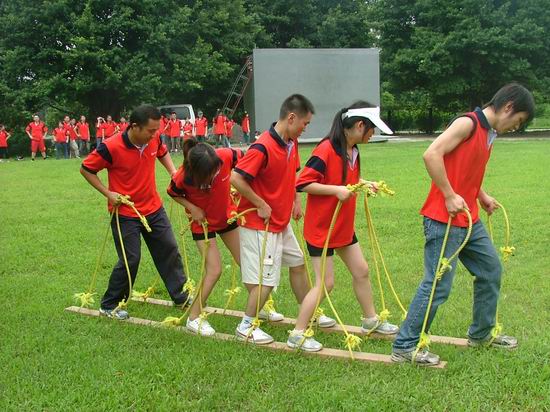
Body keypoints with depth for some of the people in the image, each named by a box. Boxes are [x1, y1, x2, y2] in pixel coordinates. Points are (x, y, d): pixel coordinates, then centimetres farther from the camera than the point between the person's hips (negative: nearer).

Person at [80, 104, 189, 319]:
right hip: (125, 213, -6)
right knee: (130, 259, -2)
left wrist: (173, 172, 1)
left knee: (169, 249, 12)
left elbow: (162, 153, 17)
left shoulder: (154, 139, -8)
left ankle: (181, 295, 28)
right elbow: (86, 169, -10)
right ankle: (109, 305, 17)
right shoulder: (111, 147, -24)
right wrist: (108, 193, -16)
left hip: (153, 208, 6)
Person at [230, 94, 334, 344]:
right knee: (266, 280, -5)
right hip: (259, 223, -9)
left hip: (282, 221, 9)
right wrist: (261, 205, -21)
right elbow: (236, 178, -28)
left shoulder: (292, 143, 3)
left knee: (297, 264, 20)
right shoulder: (263, 147, -25)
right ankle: (246, 326, 13)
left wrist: (296, 201, 9)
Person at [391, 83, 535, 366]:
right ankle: (404, 347, 3)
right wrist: (449, 196, -23)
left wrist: (482, 197, 11)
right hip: (443, 219, -10)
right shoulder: (467, 123, -13)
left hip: (470, 220, 10)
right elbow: (432, 154, -24)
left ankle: (481, 334, 35)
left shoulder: (488, 133, 15)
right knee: (438, 284, -8)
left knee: (491, 271, 19)